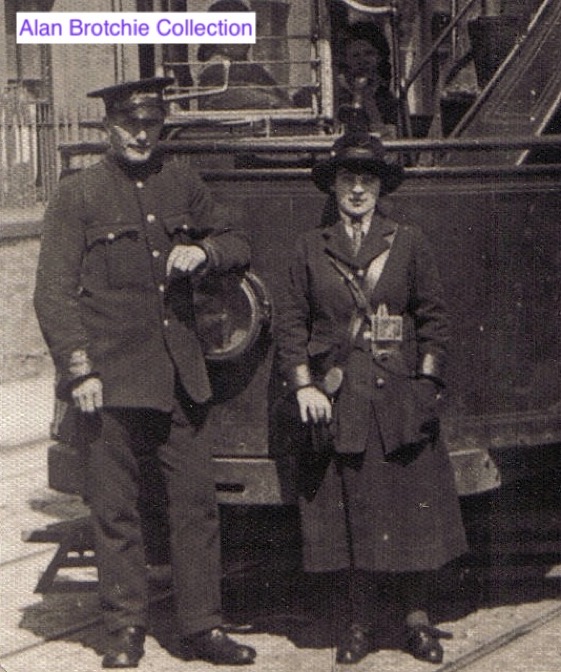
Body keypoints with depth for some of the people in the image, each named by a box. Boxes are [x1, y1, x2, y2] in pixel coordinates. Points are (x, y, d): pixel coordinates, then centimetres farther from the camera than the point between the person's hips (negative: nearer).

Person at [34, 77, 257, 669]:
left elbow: (238, 246, 23)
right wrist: (78, 370, -10)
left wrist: (204, 251, 0)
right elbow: (53, 294, -2)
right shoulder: (77, 195, 1)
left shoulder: (182, 184, 13)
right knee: (115, 508, 1)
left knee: (196, 499, 3)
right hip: (113, 377, -4)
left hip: (180, 375, 4)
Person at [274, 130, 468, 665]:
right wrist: (303, 385, -5)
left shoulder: (408, 244, 7)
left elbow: (434, 318, 7)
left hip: (399, 399, 0)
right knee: (345, 512, 1)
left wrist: (425, 382, -2)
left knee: (411, 507, -1)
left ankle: (416, 620, 8)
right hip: (335, 398, 0)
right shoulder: (310, 248, 7)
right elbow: (290, 323, 6)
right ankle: (359, 622, 10)